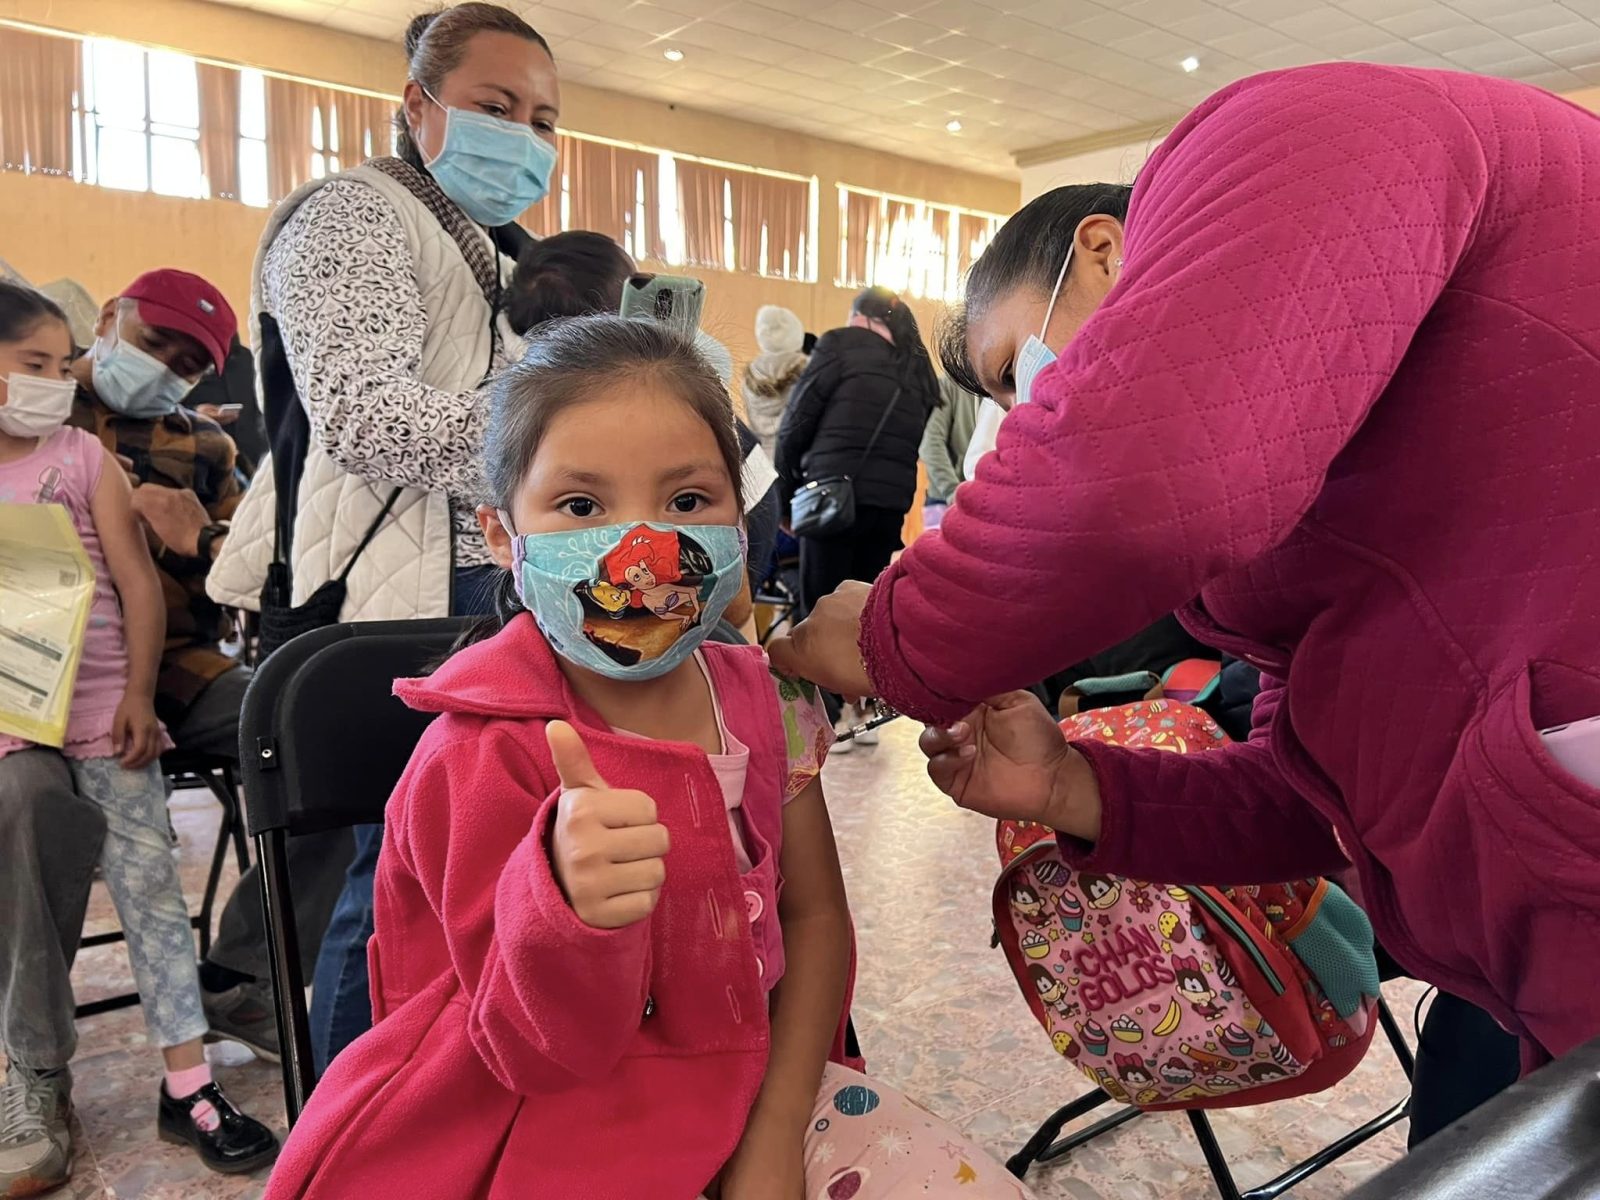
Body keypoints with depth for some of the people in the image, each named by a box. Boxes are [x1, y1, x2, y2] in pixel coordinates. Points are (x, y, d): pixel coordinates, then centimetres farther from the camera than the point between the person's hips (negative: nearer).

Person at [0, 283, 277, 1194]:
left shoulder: (84, 456, 3)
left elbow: (138, 582, -1)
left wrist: (139, 694, -10)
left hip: (104, 715, 0)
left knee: (150, 885, 0)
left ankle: (188, 1084, 7)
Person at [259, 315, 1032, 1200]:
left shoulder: (764, 698, -4)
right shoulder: (485, 754, -17)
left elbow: (814, 914, 3)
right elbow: (539, 1053, -17)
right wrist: (566, 906, -39)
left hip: (749, 1092, 4)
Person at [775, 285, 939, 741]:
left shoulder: (842, 343, 2)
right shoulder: (918, 369, 18)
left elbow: (796, 422, 1)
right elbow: (912, 441, 10)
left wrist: (789, 486, 11)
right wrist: (888, 485, 10)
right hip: (892, 500, 6)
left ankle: (839, 716, 2)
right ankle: (863, 711, 19)